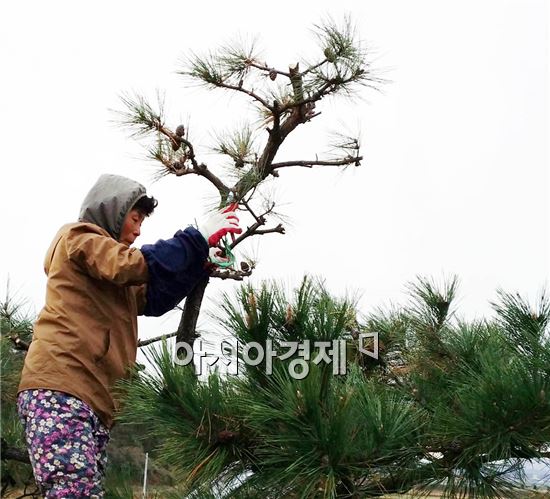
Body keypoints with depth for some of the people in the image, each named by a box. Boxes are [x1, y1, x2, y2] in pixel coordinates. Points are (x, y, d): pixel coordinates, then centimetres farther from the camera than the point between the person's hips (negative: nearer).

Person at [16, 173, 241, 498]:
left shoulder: (113, 278, 36)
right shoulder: (78, 237, 7)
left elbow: (155, 298, 25)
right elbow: (132, 264, -10)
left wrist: (200, 264, 17)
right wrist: (199, 239, -7)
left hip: (96, 398, 10)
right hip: (60, 387, -10)